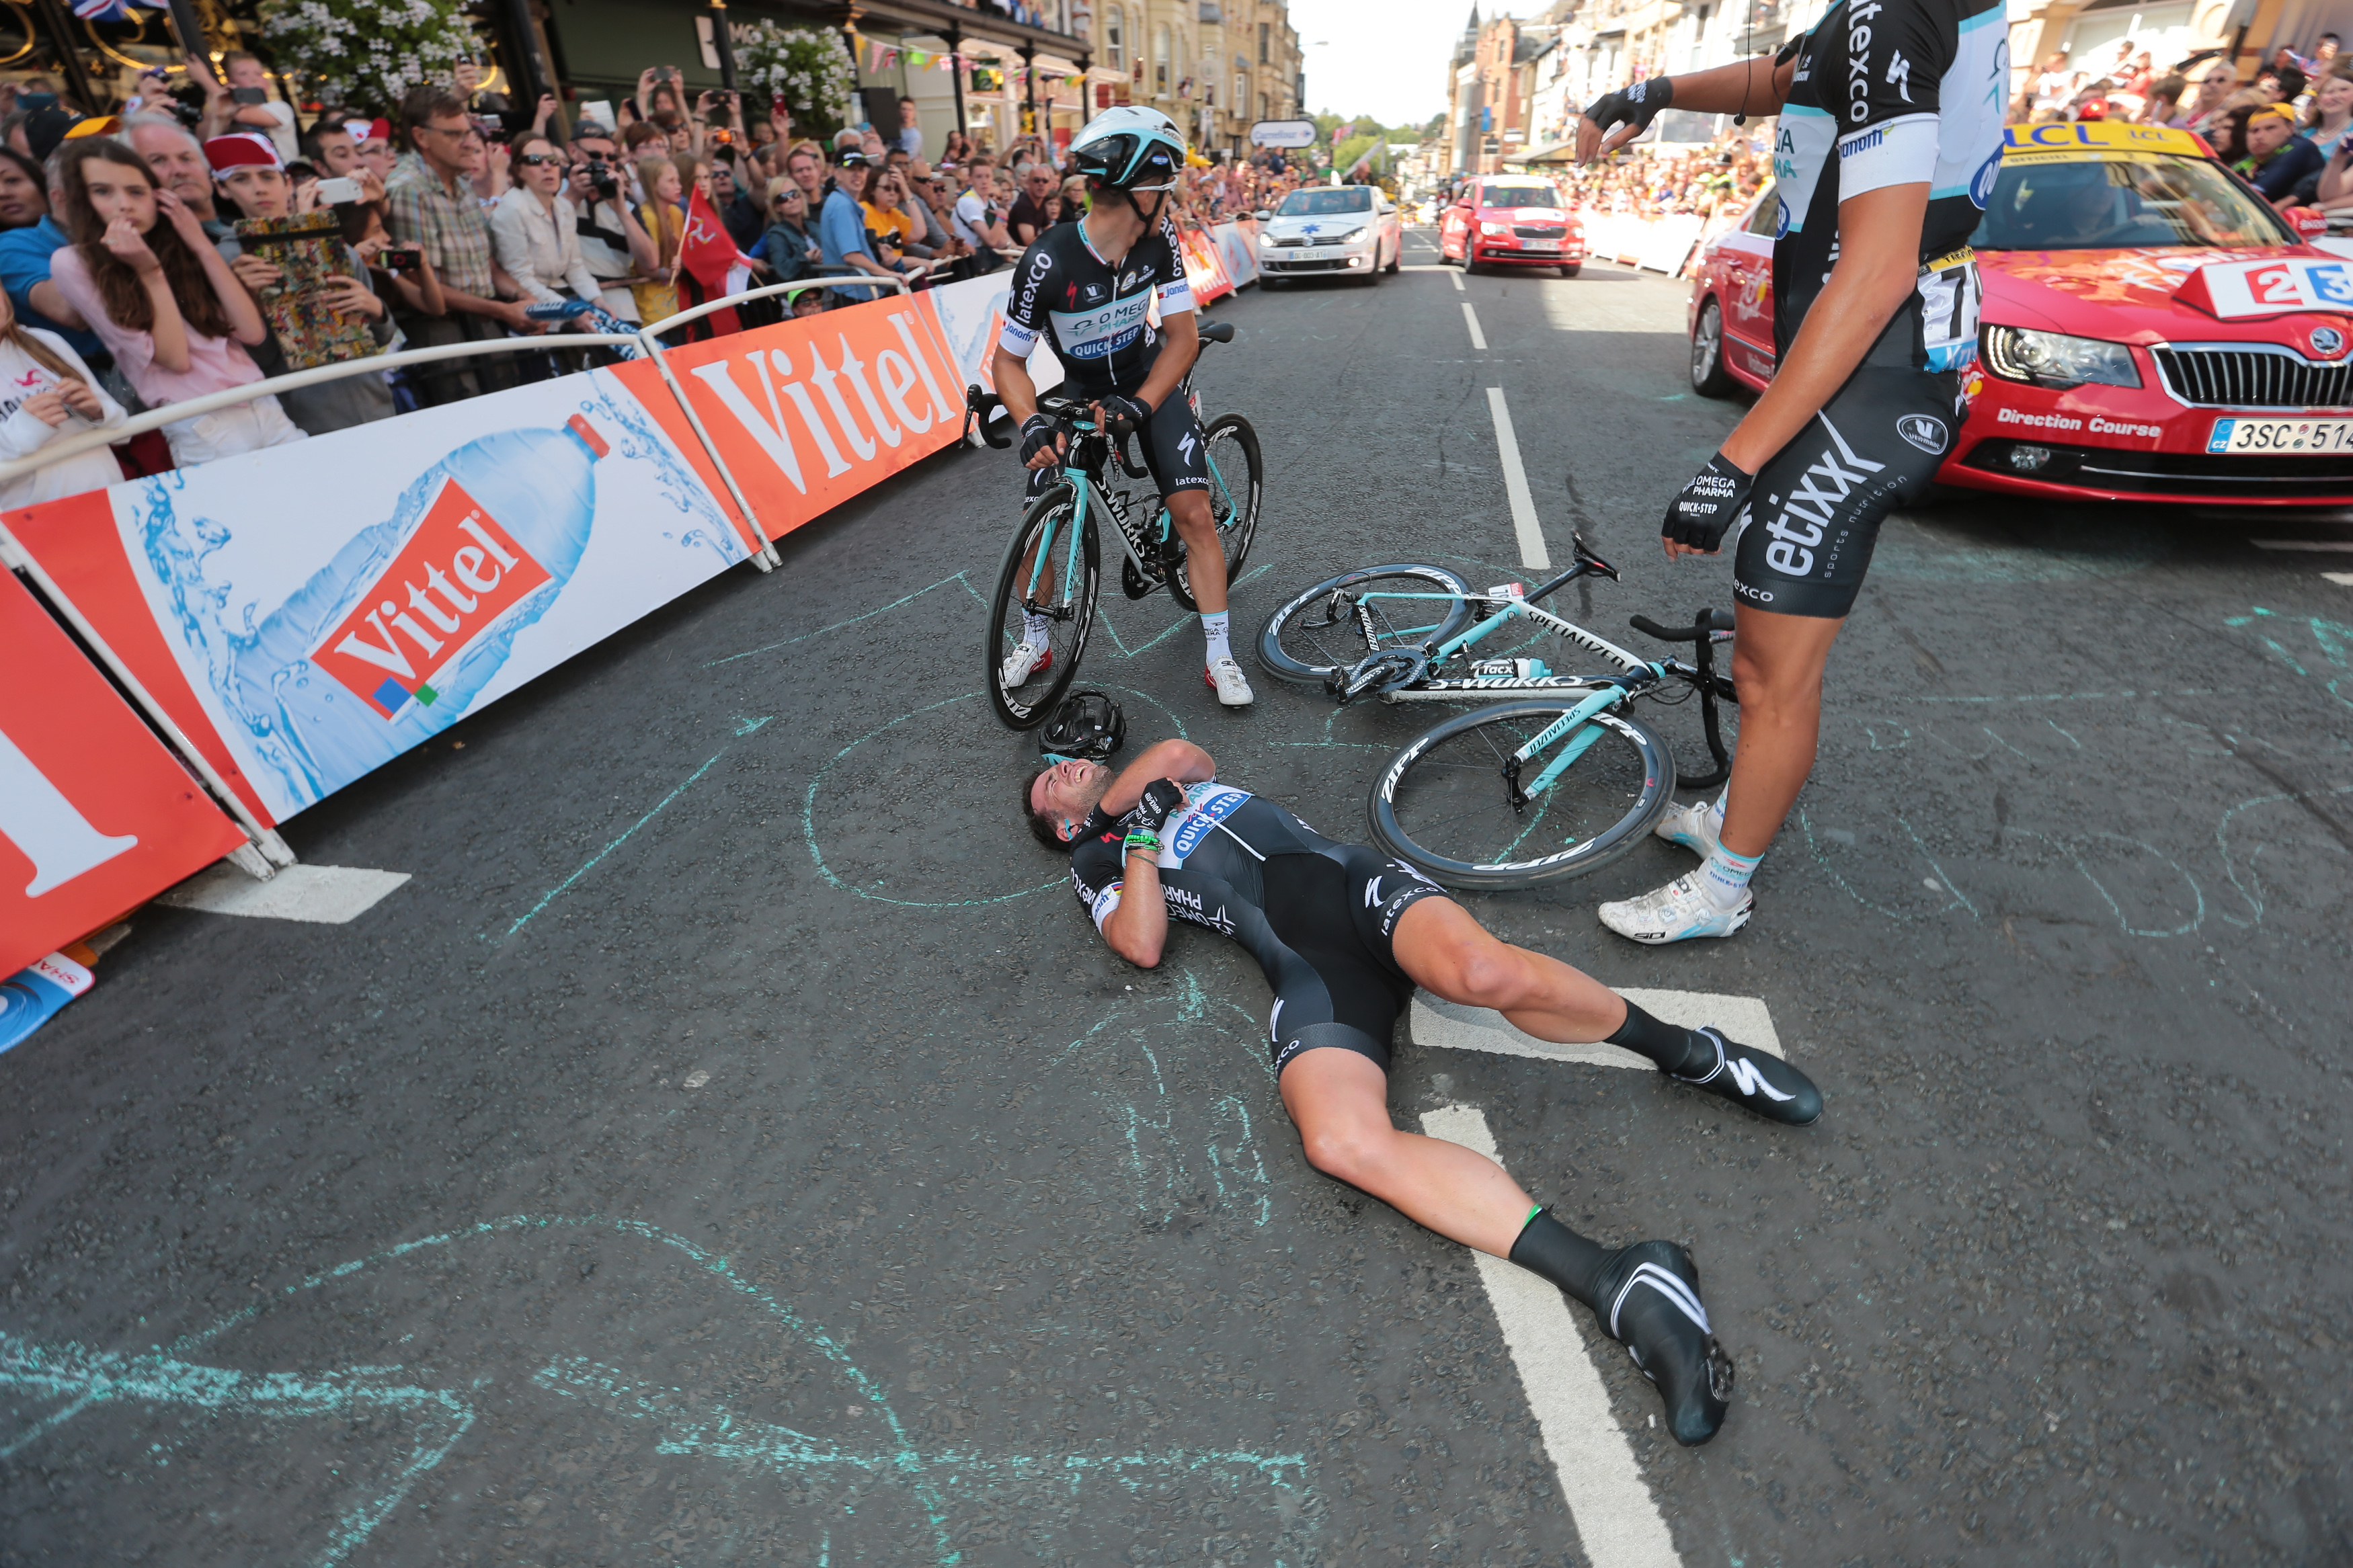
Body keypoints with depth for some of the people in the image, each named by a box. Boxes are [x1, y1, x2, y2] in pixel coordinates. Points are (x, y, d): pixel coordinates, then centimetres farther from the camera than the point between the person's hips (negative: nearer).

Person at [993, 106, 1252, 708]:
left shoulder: (1160, 238, -16)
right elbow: (1009, 359, -17)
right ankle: (1035, 641, 15)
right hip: (1081, 391, -1)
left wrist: (1140, 404, -28)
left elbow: (1182, 334, -12)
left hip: (1149, 383, 2)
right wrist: (1032, 423, -36)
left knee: (1193, 513, -15)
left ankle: (1220, 655, -4)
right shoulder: (1049, 262, -26)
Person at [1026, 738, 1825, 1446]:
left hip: (1355, 877, 2)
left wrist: (1115, 796, 21)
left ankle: (1686, 1051, -6)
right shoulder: (1097, 863, 21)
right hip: (1305, 969, -2)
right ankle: (1618, 1283, -32)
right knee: (1340, 1139, -31)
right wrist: (1139, 833, 4)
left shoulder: (1180, 779, 34)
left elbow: (1180, 752, 11)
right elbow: (1144, 946, 3)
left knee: (1483, 971, -31)